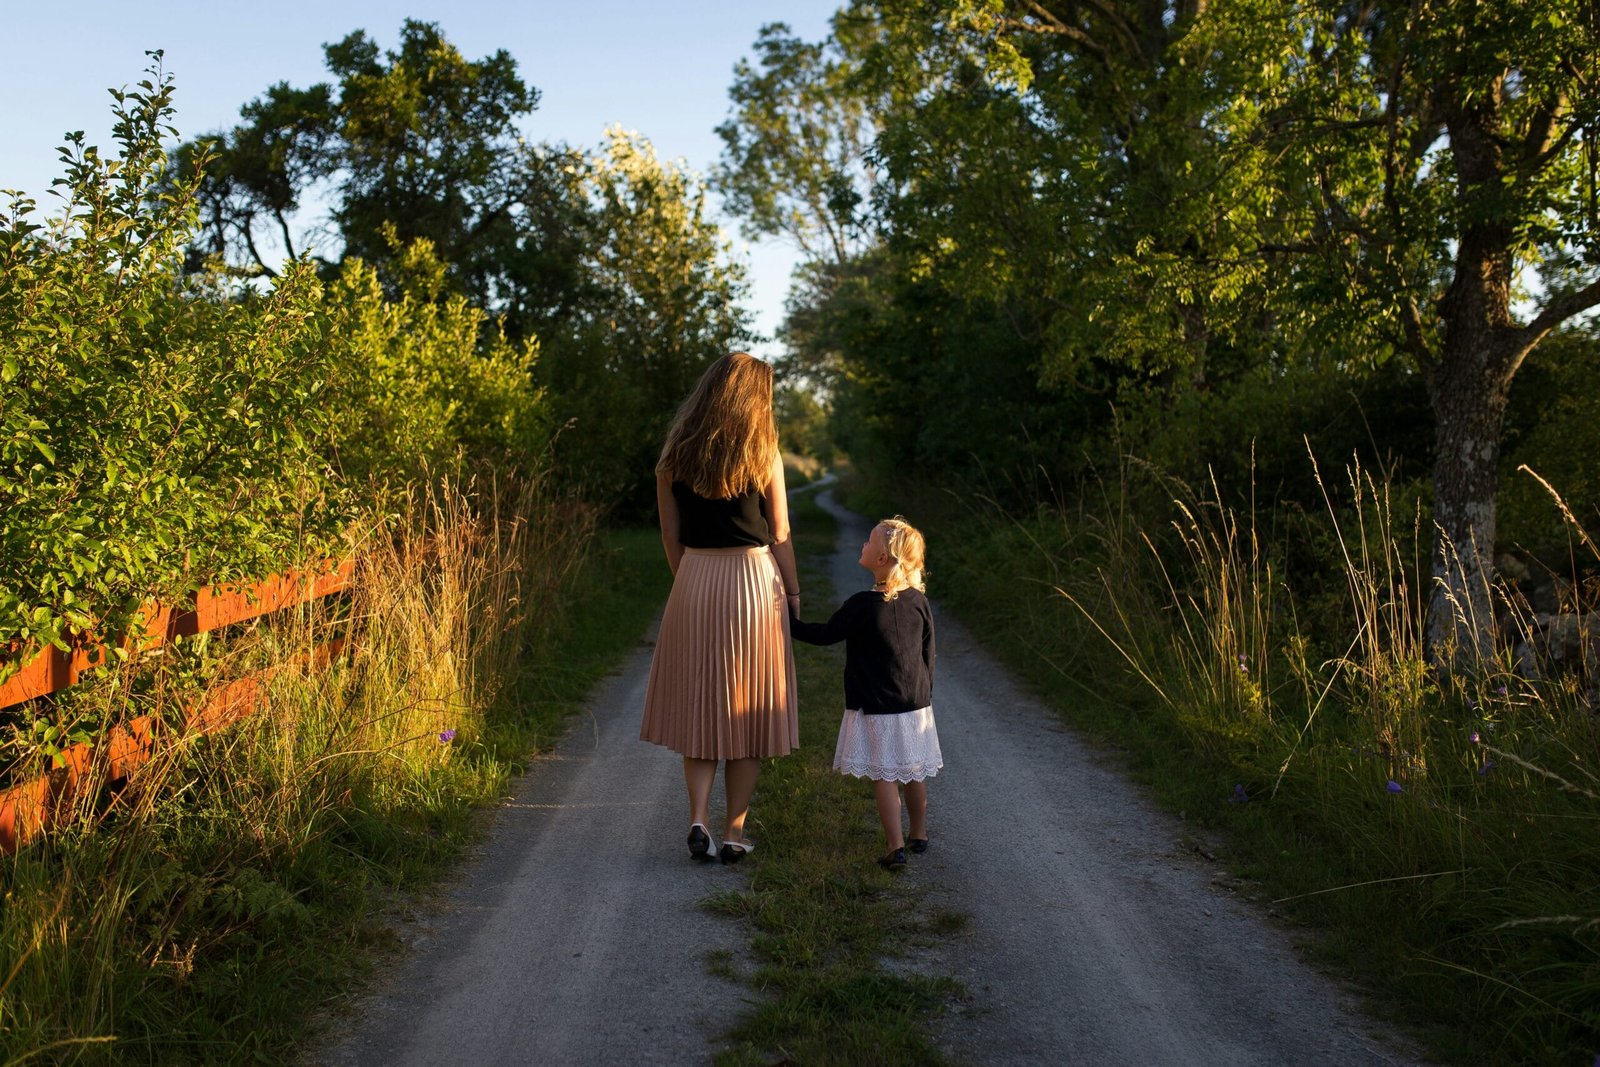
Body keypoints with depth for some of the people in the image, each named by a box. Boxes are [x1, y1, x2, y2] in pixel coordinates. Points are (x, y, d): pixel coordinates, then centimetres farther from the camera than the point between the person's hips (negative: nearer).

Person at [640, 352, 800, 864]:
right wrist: (793, 592, 8)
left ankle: (699, 817, 2)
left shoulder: (675, 455, 2)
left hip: (693, 582, 2)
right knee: (749, 711, 8)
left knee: (699, 706, 14)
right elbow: (779, 535, -3)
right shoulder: (763, 454, -6)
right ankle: (735, 832, 13)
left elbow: (670, 532, 5)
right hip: (754, 580, -2)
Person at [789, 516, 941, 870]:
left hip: (875, 710, -5)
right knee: (914, 773, 18)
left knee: (883, 777, 1)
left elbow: (824, 634, -7)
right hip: (915, 706, 5)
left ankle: (896, 847, 0)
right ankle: (919, 834, 33)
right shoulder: (919, 602, -2)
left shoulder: (863, 605, -18)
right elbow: (928, 655, 7)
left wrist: (790, 622, 6)